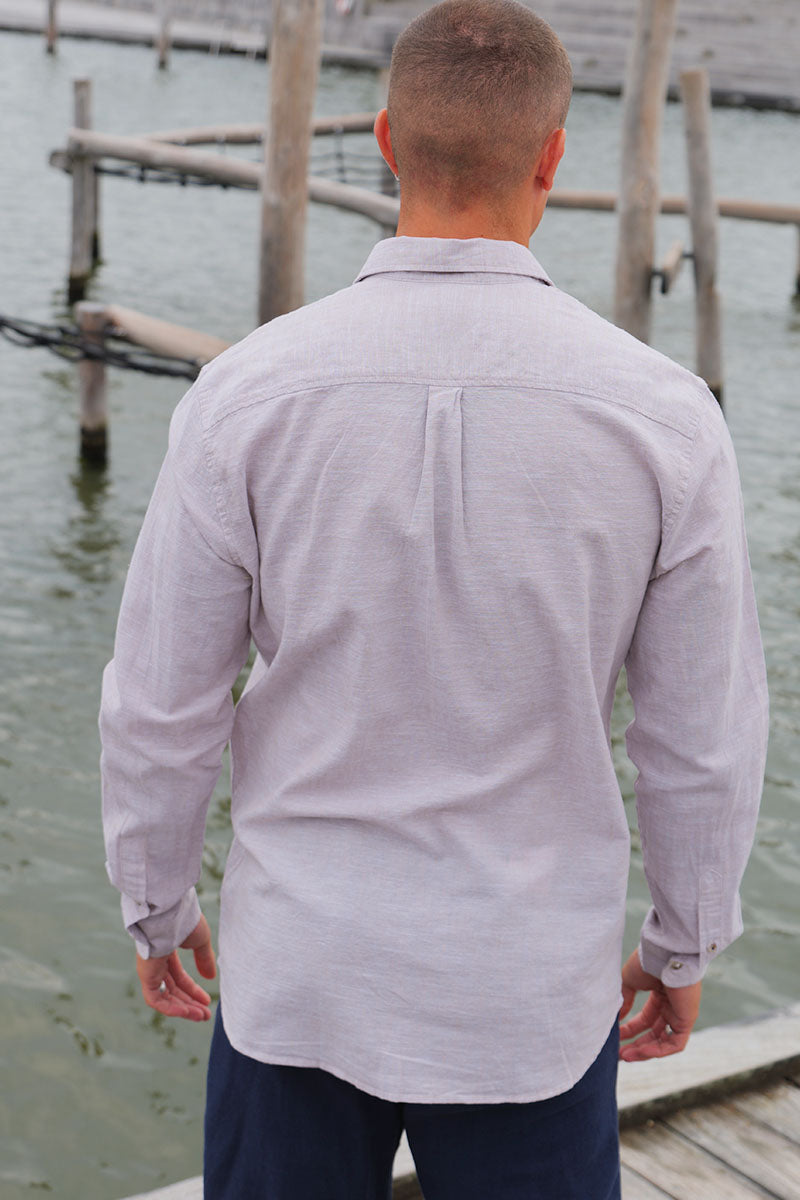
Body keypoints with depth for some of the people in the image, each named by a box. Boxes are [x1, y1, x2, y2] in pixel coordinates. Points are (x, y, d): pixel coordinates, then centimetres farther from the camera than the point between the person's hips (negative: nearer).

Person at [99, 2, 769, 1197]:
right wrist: (683, 948, 11)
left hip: (298, 973, 1)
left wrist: (158, 906, 11)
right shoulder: (664, 415, -13)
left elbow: (160, 706, -6)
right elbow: (707, 742, -5)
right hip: (532, 1001, 0)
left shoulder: (247, 392, -14)